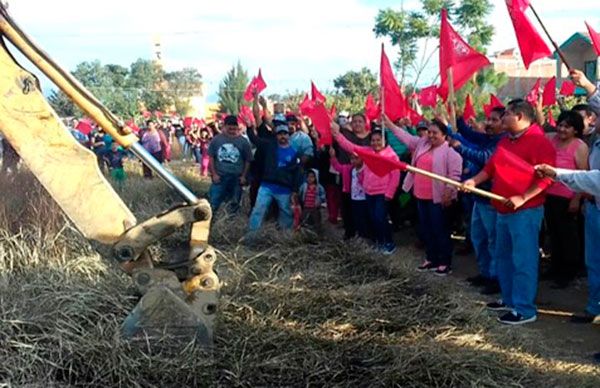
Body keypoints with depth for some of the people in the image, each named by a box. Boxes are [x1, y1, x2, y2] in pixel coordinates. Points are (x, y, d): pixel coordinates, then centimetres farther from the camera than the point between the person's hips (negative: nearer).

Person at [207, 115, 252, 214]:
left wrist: (244, 176, -2)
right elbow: (211, 157, 3)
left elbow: (248, 160, 1)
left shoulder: (243, 141, -4)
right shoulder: (216, 139, -2)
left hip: (236, 178, 0)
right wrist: (214, 174, -3)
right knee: (213, 204, 1)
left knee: (234, 204, 14)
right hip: (219, 176, 0)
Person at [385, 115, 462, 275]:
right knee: (426, 229, 15)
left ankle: (445, 263, 9)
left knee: (440, 230, 0)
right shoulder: (422, 144, 11)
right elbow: (405, 136, 14)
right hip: (421, 196, 8)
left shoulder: (450, 152, -10)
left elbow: (454, 175, -14)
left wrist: (448, 193, -20)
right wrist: (388, 123, 9)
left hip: (438, 197, -8)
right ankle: (431, 259, 28)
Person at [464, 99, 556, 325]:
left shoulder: (538, 140, -13)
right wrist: (474, 180, 2)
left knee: (523, 260, -7)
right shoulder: (505, 141, 15)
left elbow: (546, 177, -19)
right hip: (504, 210, 10)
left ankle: (525, 309, -2)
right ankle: (509, 299, 29)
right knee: (504, 256, 17)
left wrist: (523, 198, -25)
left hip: (525, 211, -10)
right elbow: (491, 167, 19)